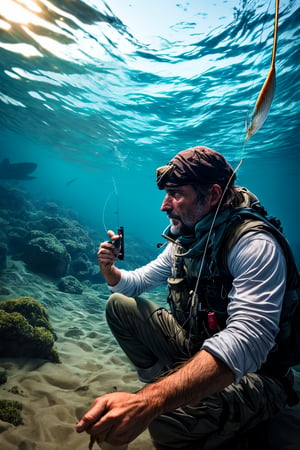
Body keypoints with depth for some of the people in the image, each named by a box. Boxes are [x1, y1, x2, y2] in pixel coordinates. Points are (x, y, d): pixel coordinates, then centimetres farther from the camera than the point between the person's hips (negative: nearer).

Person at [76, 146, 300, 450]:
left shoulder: (255, 243, -25)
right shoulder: (184, 239, 0)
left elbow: (248, 341, -38)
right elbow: (138, 282, 11)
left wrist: (150, 401, -48)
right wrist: (109, 269, -13)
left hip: (252, 373, -6)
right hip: (195, 345, 7)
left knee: (169, 416, -36)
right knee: (119, 305, 4)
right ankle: (163, 380, 8)